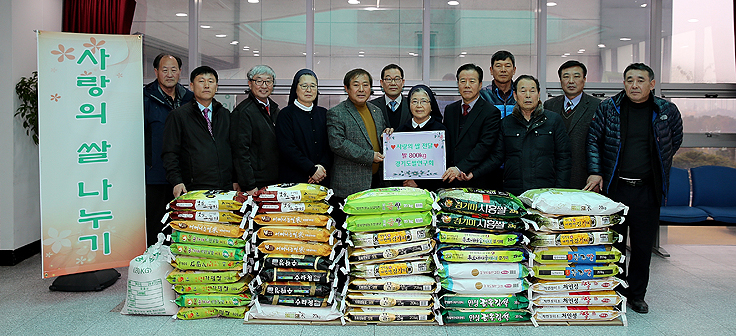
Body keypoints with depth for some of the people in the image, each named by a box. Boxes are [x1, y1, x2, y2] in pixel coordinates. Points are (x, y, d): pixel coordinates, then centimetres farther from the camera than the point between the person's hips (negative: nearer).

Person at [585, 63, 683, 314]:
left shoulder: (667, 111, 3)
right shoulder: (608, 108, 0)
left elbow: (675, 141, 18)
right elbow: (593, 140, 4)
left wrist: (657, 168, 16)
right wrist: (595, 172, -4)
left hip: (648, 189, 1)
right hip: (614, 187, -1)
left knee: (643, 244, 7)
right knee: (613, 242, 5)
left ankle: (636, 294, 23)